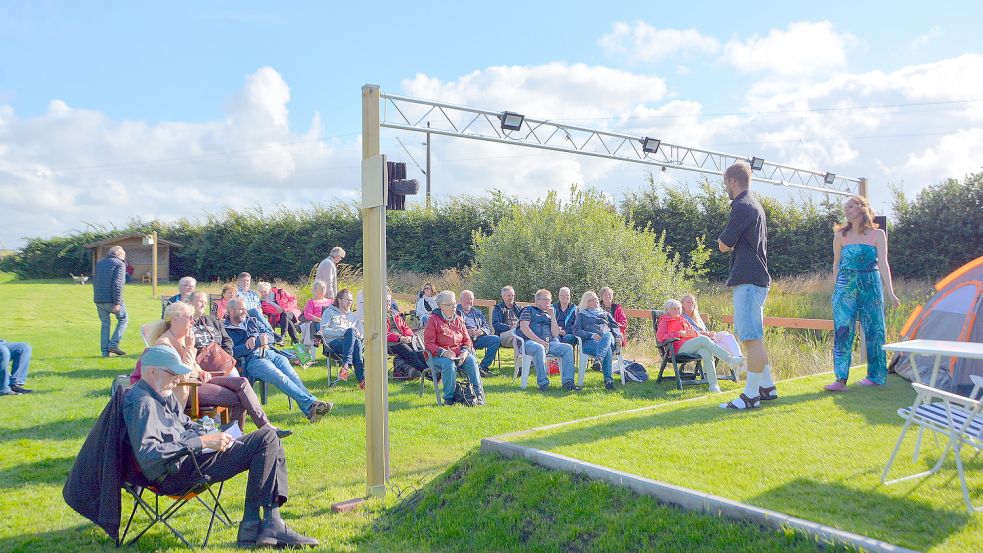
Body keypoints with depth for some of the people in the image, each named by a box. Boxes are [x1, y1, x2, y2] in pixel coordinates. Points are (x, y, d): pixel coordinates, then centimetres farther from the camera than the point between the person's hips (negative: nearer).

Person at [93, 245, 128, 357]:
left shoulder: (99, 263, 17)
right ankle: (113, 345, 2)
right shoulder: (120, 264, -5)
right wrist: (117, 302, -18)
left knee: (105, 324, 14)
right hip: (111, 300, -6)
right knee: (123, 319, 13)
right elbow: (117, 284, -15)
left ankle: (105, 351, 13)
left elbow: (94, 281, 21)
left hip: (98, 300, 6)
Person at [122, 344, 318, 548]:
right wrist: (202, 442, -24)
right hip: (175, 474, -11)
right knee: (266, 438, -16)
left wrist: (209, 436, 6)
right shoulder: (141, 403, -16)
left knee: (268, 436, 7)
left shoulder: (163, 395, 17)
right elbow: (147, 455, -27)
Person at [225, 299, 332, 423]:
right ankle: (309, 403, -39)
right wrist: (258, 342, -9)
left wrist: (254, 337, -2)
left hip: (269, 353, 5)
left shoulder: (251, 321, 28)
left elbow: (270, 337, 18)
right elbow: (233, 351, -7)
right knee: (280, 377, -31)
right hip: (251, 360, -5)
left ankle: (310, 409, -34)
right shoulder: (225, 330, 10)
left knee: (292, 375, -21)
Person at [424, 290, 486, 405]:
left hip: (460, 354, 4)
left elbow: (467, 340, 14)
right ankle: (449, 398, -25)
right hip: (439, 356, -4)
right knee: (449, 364, -36)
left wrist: (465, 351, -9)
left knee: (471, 361, -26)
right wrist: (443, 352, -22)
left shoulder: (459, 320, 15)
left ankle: (478, 394, -22)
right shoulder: (433, 319, 0)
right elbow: (428, 343, -7)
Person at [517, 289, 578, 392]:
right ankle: (543, 383, -36)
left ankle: (567, 381, -24)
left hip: (549, 343, 6)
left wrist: (552, 315, 8)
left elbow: (555, 334, 15)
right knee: (539, 348, -39)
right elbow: (523, 327, -6)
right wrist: (540, 341, -15)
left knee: (568, 348, -17)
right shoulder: (529, 310, 13)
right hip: (531, 342, -5)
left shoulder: (549, 314, 28)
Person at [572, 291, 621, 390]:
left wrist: (618, 336, -1)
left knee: (607, 336, -39)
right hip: (589, 341, -2)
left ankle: (598, 360, -61)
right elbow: (576, 330, 9)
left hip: (608, 339, 2)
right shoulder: (581, 314, 25)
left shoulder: (605, 314, 35)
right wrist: (591, 335, -9)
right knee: (607, 349, -38)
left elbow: (615, 326, 24)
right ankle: (608, 380, -51)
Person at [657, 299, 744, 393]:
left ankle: (713, 384, -36)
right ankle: (730, 359, -34)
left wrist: (694, 333, 3)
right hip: (680, 348, -5)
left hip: (692, 347, 5)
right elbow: (660, 336, -3)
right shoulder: (664, 321, 15)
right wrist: (680, 333, -8)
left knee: (706, 353, -30)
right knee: (704, 339, -29)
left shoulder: (683, 320, 34)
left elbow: (695, 333, 29)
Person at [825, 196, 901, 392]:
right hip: (846, 286, 1)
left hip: (870, 285, 0)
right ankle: (840, 379, -9)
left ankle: (875, 376, 19)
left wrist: (890, 292, -11)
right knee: (843, 331, -7)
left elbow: (883, 264, -3)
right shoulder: (840, 235, 6)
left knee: (873, 331, 5)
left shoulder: (878, 234, 2)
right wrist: (835, 290, 14)